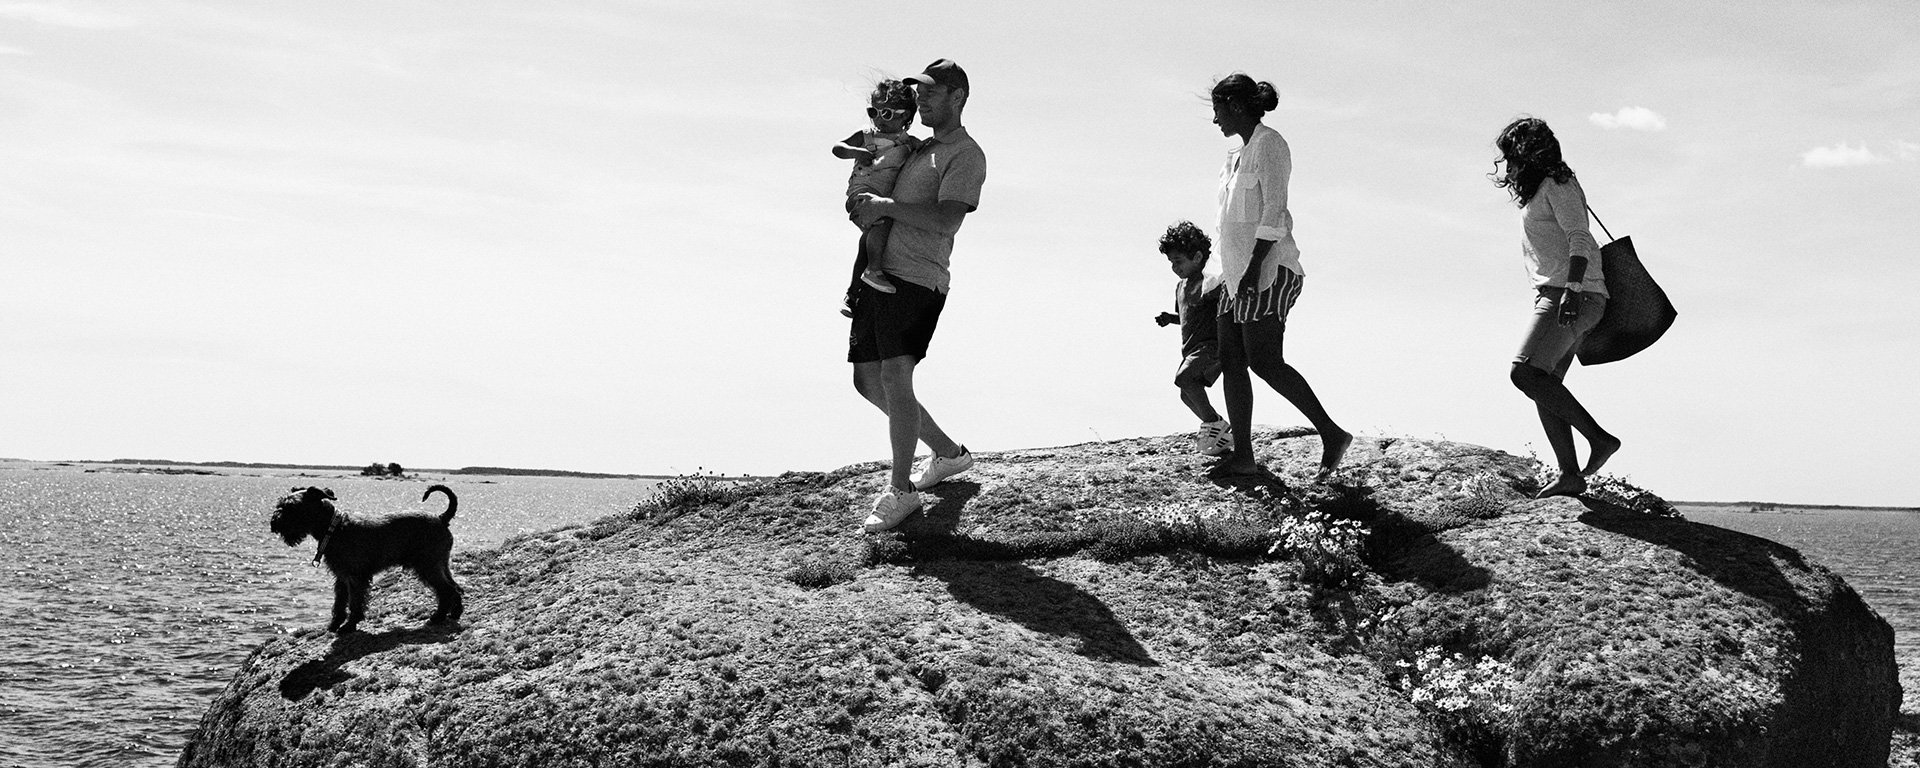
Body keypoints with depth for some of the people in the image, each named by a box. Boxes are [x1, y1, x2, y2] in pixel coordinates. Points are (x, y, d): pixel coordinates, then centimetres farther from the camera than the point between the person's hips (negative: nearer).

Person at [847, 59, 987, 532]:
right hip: (879, 273, 9)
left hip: (917, 279, -9)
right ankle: (948, 453, 26)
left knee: (894, 375, -19)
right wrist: (865, 209, 16)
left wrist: (886, 207, -15)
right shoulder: (920, 148, 22)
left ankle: (901, 490, -7)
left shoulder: (965, 155, -3)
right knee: (867, 380, 11)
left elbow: (947, 219, -18)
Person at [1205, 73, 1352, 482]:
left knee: (1264, 361, -13)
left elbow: (1273, 213, -18)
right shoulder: (1240, 152, 18)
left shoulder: (1269, 144, -9)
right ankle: (1242, 455, 6)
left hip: (1267, 268, -9)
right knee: (1230, 361, 4)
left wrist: (1254, 268, -23)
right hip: (1238, 271, 9)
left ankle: (1332, 434, -6)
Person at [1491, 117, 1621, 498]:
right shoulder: (1536, 192, 23)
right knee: (1545, 384, 3)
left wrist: (1572, 290, -26)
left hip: (1575, 296, -10)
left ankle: (1599, 437, -16)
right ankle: (1570, 474, 0)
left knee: (1526, 373, -21)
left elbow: (1579, 238, -16)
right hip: (1553, 296, 10)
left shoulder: (1556, 185, -4)